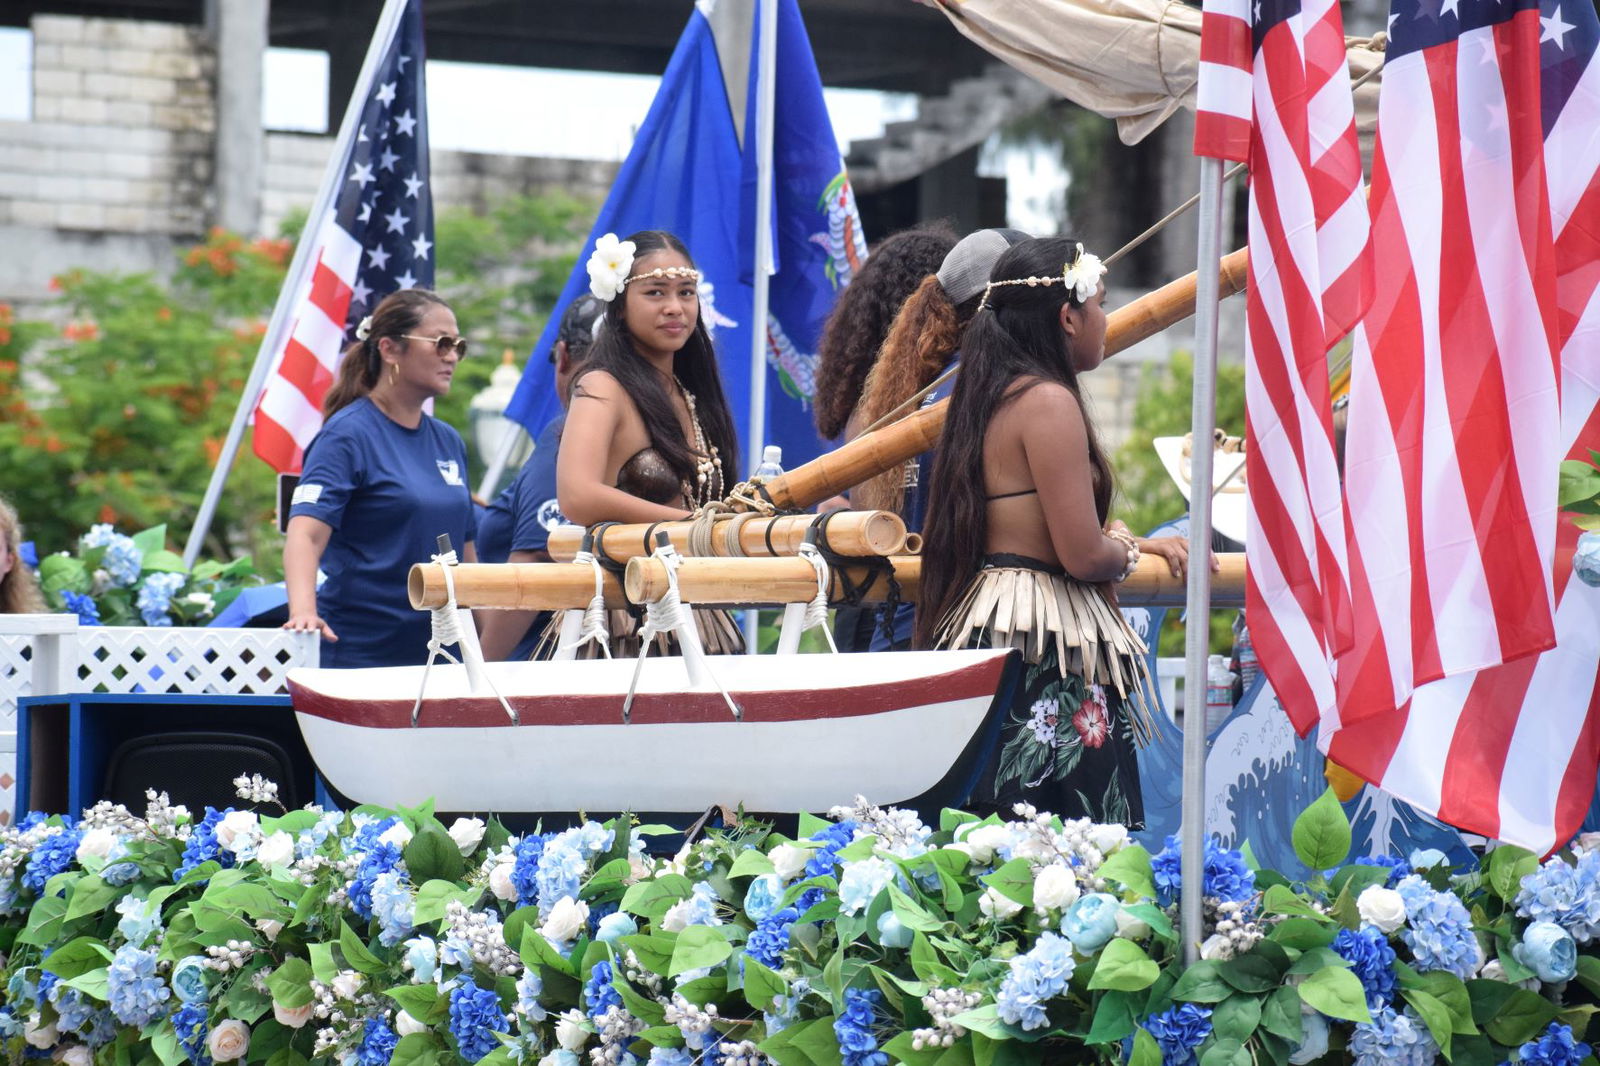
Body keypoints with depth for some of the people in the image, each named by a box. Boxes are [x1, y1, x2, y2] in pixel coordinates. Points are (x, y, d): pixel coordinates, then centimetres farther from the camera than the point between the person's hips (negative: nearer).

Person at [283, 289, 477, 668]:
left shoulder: (449, 442, 13)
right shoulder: (349, 434, -8)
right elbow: (305, 533, -21)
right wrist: (303, 611, -38)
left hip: (436, 656, 6)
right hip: (358, 656, -6)